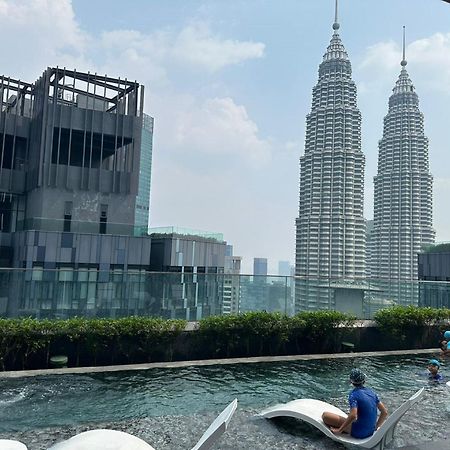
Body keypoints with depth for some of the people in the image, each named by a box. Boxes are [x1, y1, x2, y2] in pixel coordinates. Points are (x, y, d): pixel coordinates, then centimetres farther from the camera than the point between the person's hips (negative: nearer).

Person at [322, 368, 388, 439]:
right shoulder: (372, 392, 3)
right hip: (371, 431, 8)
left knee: (325, 415, -7)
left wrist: (339, 430, -20)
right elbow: (385, 412, 6)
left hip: (359, 433, -8)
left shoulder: (354, 394, -17)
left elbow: (353, 416, -30)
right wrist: (376, 426, 18)